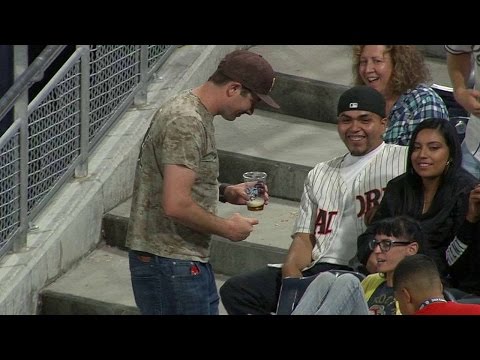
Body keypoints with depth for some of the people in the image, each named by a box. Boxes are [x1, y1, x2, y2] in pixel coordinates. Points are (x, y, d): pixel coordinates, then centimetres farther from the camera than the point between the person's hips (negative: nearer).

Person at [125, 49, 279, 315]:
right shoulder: (187, 123, -20)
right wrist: (227, 228, -12)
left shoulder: (196, 113, 13)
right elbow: (176, 206, -26)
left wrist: (226, 193, 11)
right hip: (170, 263, -10)